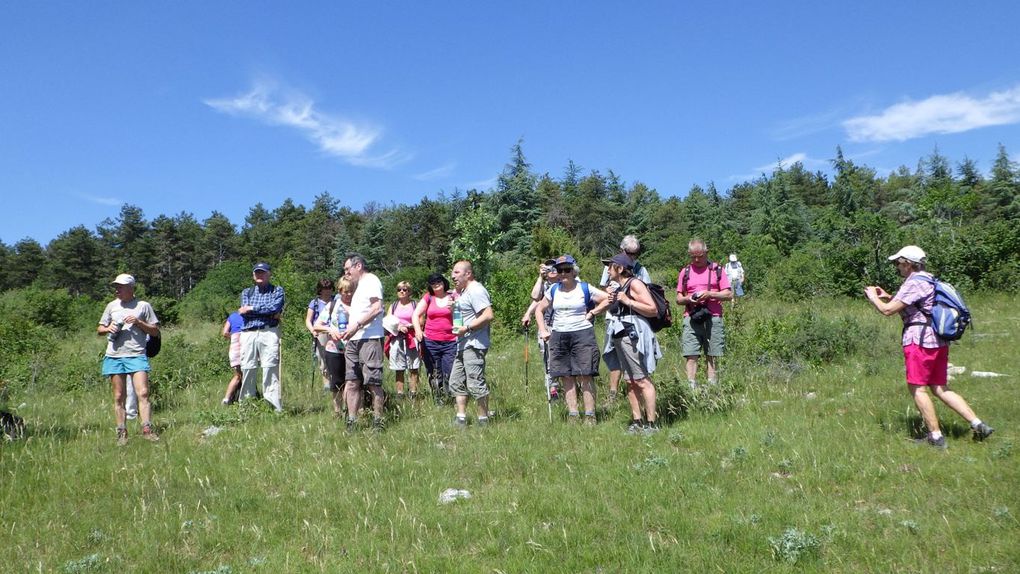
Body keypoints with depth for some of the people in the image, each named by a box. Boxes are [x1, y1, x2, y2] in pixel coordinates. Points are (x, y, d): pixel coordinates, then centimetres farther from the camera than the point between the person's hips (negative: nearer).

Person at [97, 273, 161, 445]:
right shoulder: (112, 306, 15)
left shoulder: (143, 306, 6)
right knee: (118, 397, 5)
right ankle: (122, 432, 9)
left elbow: (155, 332, 7)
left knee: (143, 393, -13)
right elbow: (99, 329, 22)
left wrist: (138, 322, -8)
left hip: (137, 355, -3)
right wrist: (108, 329, 0)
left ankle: (147, 428, -12)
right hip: (114, 356, 3)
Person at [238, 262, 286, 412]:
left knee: (270, 370, -9)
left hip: (269, 333, -3)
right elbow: (244, 312, 3)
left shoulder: (277, 290, 13)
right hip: (248, 334, 3)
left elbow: (274, 308, -6)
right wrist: (268, 313, -4)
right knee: (247, 370, 0)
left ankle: (275, 409, -11)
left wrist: (251, 309, -2)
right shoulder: (246, 292, 21)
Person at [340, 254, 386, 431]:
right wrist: (349, 334, 15)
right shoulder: (360, 286, 26)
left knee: (373, 383, -6)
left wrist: (357, 325, -19)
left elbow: (377, 308, -16)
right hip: (354, 340, 9)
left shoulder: (371, 280, -2)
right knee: (352, 383, 5)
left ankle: (378, 422, -1)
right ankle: (351, 423, 8)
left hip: (369, 338, -9)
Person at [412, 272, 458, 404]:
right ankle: (438, 402, 13)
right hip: (430, 342, 2)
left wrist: (453, 308, -15)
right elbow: (416, 315, 3)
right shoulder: (428, 297, 8)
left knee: (450, 374, -6)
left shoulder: (453, 297, 5)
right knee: (434, 375, 5)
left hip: (450, 342, -1)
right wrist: (418, 330, -13)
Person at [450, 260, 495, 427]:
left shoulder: (476, 290, -14)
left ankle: (483, 420, 1)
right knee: (456, 382, 12)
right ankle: (461, 418, 18)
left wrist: (466, 328, -22)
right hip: (462, 345, 11)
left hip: (473, 345, -11)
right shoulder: (464, 291, 20)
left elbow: (488, 316, -23)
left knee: (475, 384, -8)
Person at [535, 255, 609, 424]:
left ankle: (590, 416, -2)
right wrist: (543, 330, 9)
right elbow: (539, 310, 19)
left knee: (585, 377, -7)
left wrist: (593, 312, -5)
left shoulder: (585, 289, 0)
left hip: (582, 335, -4)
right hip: (558, 337, 4)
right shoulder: (553, 291, 10)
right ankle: (572, 416, 11)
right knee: (567, 378, 5)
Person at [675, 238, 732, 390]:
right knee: (691, 356, -7)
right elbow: (678, 299, 14)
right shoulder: (685, 272, 13)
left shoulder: (717, 269, 8)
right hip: (691, 319, 1)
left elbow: (729, 294, 4)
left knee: (712, 357, 3)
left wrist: (710, 294, -12)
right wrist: (688, 299, -8)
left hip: (713, 318, -1)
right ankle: (692, 389, -6)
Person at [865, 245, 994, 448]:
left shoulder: (914, 283, -13)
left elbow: (888, 310, -17)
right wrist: (888, 297, 20)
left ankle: (936, 437, -1)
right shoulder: (928, 281, 18)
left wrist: (873, 297, 1)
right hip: (939, 342, 10)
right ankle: (978, 425, 8)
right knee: (940, 389, 13)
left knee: (917, 388, -2)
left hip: (919, 341, -10)